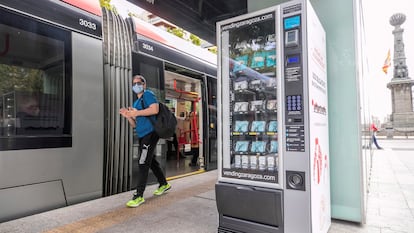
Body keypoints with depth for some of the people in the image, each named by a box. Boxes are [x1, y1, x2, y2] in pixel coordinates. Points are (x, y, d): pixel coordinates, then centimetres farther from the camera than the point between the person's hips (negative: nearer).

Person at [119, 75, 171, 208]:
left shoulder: (148, 94, -1)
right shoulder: (135, 103, 23)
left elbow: (155, 109, -21)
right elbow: (134, 125, 20)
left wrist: (136, 113, -16)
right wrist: (128, 116, 1)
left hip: (150, 133, -9)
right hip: (142, 136, 9)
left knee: (143, 164, -11)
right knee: (151, 161, 17)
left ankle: (139, 196, -4)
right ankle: (164, 184, 34)